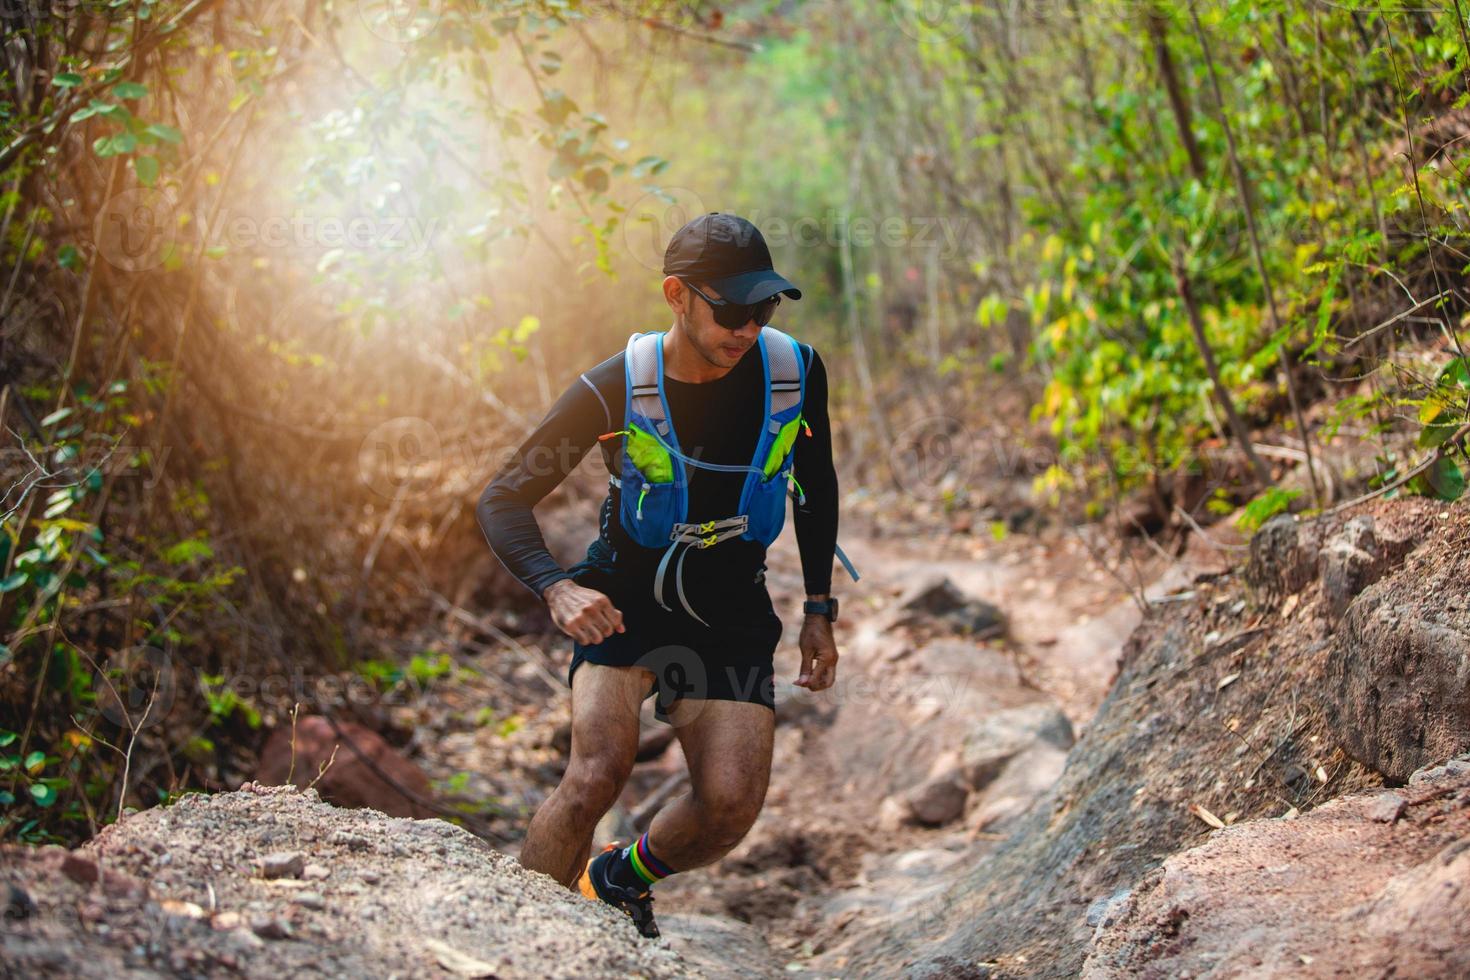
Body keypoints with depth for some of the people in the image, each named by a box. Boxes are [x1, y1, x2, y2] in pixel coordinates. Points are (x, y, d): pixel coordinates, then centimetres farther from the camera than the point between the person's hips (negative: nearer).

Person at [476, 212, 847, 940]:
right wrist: (556, 589, -30)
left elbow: (818, 488, 10)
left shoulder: (795, 373, -9)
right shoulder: (616, 389, -17)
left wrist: (819, 611, 8)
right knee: (599, 772, -27)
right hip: (623, 600, -2)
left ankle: (620, 879, 17)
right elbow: (502, 500, -12)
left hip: (730, 614, 3)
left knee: (730, 805, -15)